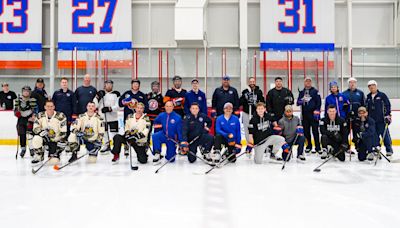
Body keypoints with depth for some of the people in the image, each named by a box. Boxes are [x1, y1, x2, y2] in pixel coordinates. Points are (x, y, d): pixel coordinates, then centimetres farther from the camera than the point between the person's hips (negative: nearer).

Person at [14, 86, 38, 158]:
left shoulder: (32, 100, -4)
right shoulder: (18, 99, 7)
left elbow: (35, 109, -6)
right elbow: (16, 108, 13)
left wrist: (33, 116, -20)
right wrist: (16, 112, -8)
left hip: (30, 118, -4)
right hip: (21, 118, 4)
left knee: (30, 134, -12)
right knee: (21, 134, 2)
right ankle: (23, 148, 16)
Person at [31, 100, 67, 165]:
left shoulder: (60, 116, -13)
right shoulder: (40, 115, -4)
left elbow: (63, 133, -12)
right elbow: (35, 128, -7)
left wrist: (61, 143, -17)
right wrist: (42, 132, -27)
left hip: (56, 140, -2)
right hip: (44, 138, 2)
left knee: (54, 161, -13)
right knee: (36, 139, -33)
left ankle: (55, 155, 27)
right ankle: (39, 156, -6)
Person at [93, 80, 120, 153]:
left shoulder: (116, 94, 2)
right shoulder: (100, 93, 9)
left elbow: (118, 106, -7)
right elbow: (95, 105, 3)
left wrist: (110, 108, -20)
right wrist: (97, 97, -11)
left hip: (113, 117, -2)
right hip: (102, 117, 2)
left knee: (114, 133, -3)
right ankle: (106, 146, 22)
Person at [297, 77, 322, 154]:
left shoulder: (315, 91, 3)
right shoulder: (301, 92, 16)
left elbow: (319, 102, -3)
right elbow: (298, 102, 16)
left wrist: (317, 110, -13)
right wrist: (300, 101, -7)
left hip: (313, 114, -4)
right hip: (304, 114, 5)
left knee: (315, 131, -5)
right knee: (306, 131, 8)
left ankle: (318, 147, -2)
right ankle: (309, 146, 19)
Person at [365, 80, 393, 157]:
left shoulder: (382, 95, -1)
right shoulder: (368, 98, 14)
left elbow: (388, 105, -4)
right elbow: (366, 109, 20)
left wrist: (388, 115, -10)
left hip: (382, 120, -5)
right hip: (372, 120, 5)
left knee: (385, 135, -2)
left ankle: (389, 150, 6)